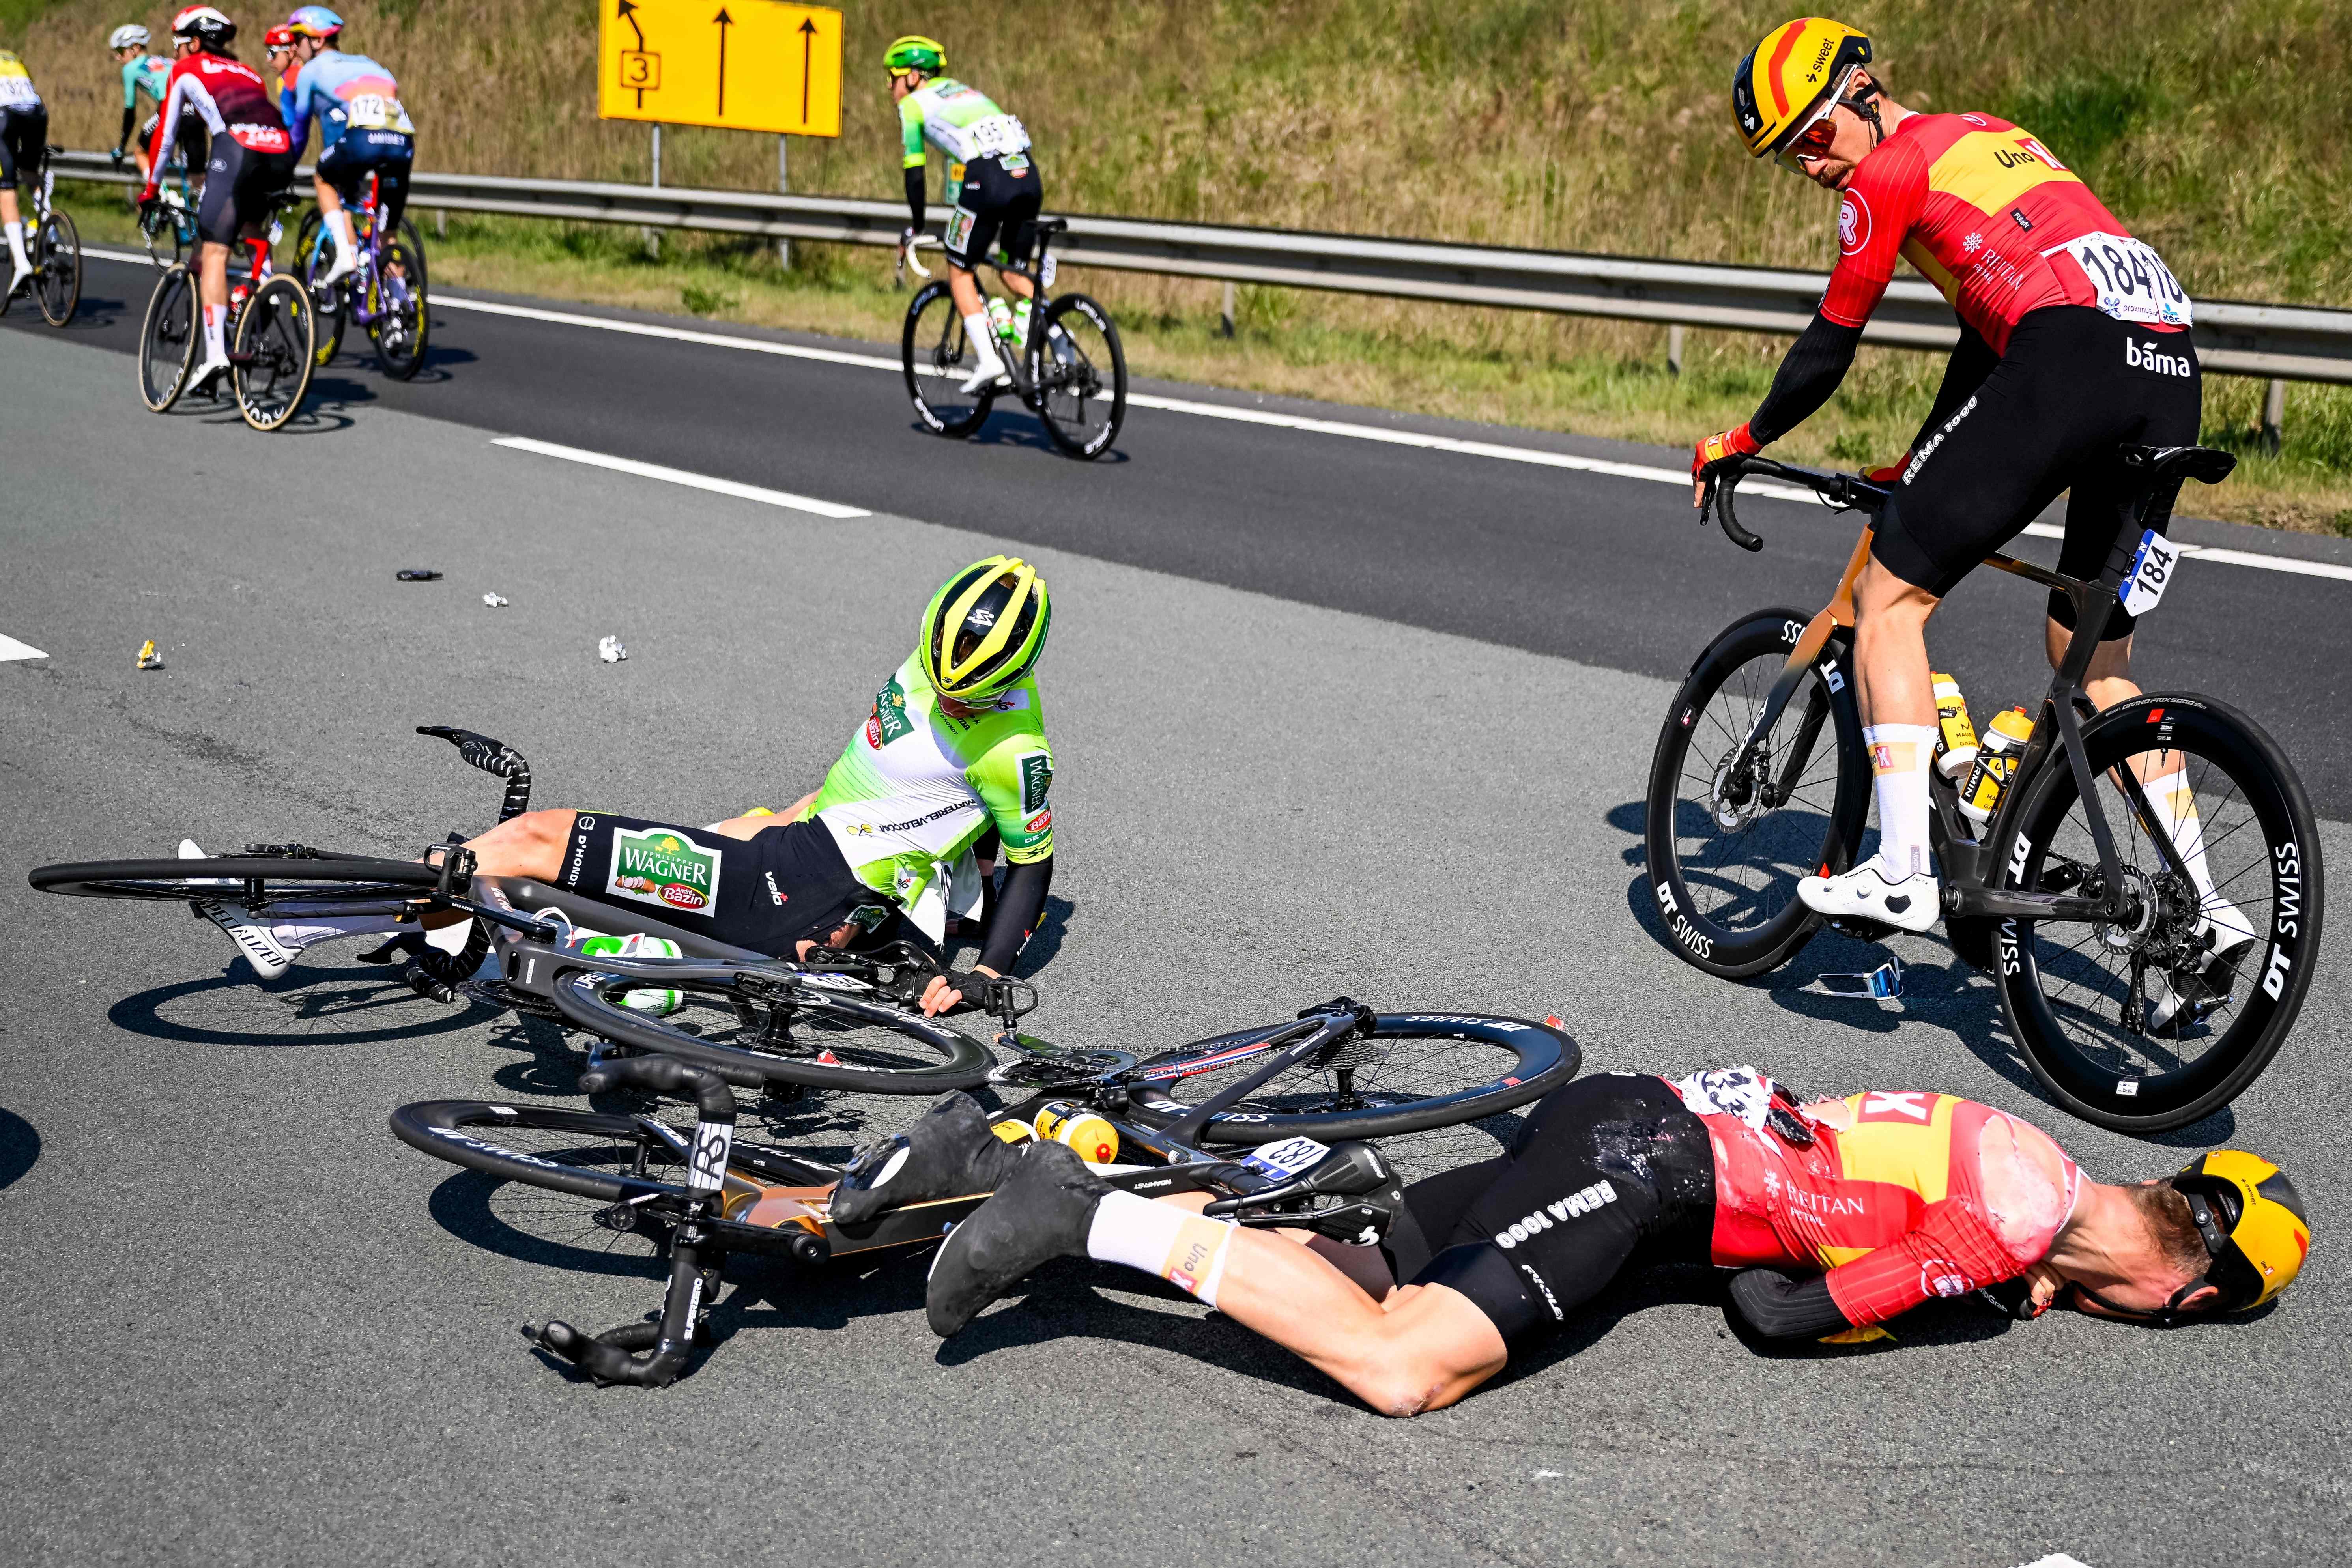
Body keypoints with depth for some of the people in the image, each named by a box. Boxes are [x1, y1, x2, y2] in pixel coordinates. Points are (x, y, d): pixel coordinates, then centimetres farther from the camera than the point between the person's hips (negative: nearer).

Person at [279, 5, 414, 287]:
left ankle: (346, 254, 7)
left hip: (361, 138, -4)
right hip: (403, 144, 4)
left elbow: (298, 132, 28)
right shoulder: (367, 64, 36)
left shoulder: (311, 71, 22)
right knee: (386, 232, 18)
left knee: (325, 182, 26)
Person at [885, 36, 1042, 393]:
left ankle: (987, 361, 0)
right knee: (1013, 273, 20)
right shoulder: (963, 90, 33)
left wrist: (915, 226, 22)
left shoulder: (913, 104, 13)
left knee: (960, 273, 10)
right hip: (1028, 175, 6)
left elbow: (914, 172, 11)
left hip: (987, 179, -6)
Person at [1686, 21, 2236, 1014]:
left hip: (2073, 358, -9)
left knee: (1889, 594, 2)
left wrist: (1737, 445, 27)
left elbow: (1826, 353, 11)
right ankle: (2201, 905, 17)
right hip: (2172, 374, 9)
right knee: (2094, 654, 20)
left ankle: (1903, 873, -5)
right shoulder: (1988, 139, 32)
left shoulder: (1891, 172, 6)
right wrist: (1921, 468, 42)